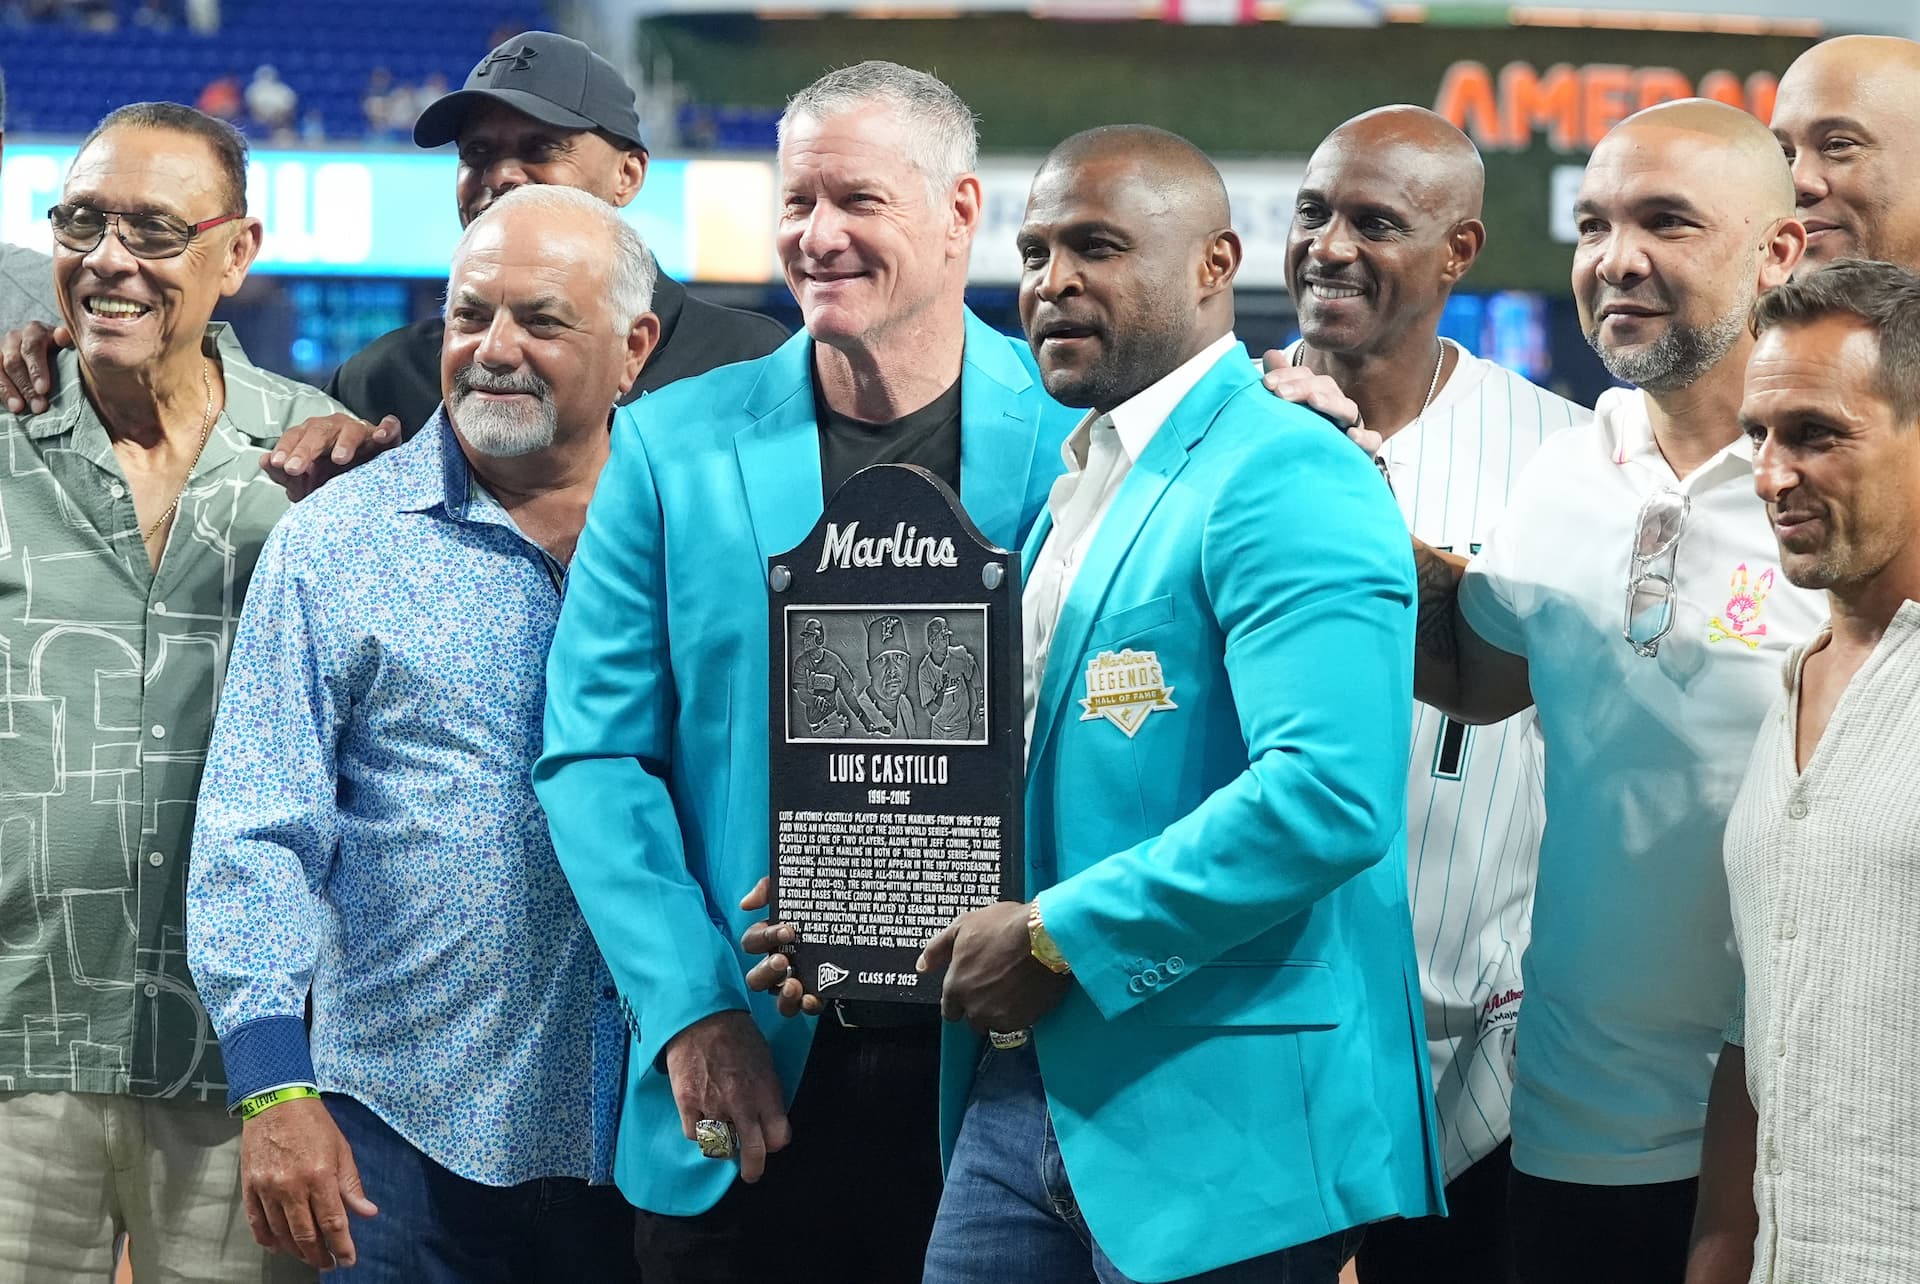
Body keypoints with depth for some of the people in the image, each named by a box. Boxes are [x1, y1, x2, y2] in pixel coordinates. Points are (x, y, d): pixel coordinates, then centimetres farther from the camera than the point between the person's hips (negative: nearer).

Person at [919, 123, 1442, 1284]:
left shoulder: (1290, 482, -12)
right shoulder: (1077, 487, 17)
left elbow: (1331, 796, -25)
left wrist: (1060, 938, -19)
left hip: (1215, 1115, -8)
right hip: (1023, 1091, 8)